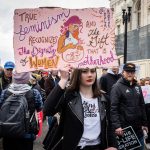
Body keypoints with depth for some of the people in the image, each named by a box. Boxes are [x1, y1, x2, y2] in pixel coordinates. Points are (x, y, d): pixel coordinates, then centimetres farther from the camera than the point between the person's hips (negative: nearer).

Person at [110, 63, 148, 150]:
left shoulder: (137, 87, 12)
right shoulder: (117, 87, -8)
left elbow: (142, 106, 17)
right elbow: (113, 108, -16)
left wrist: (144, 123, 13)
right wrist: (116, 126, -23)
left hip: (138, 128, 6)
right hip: (124, 128, -6)